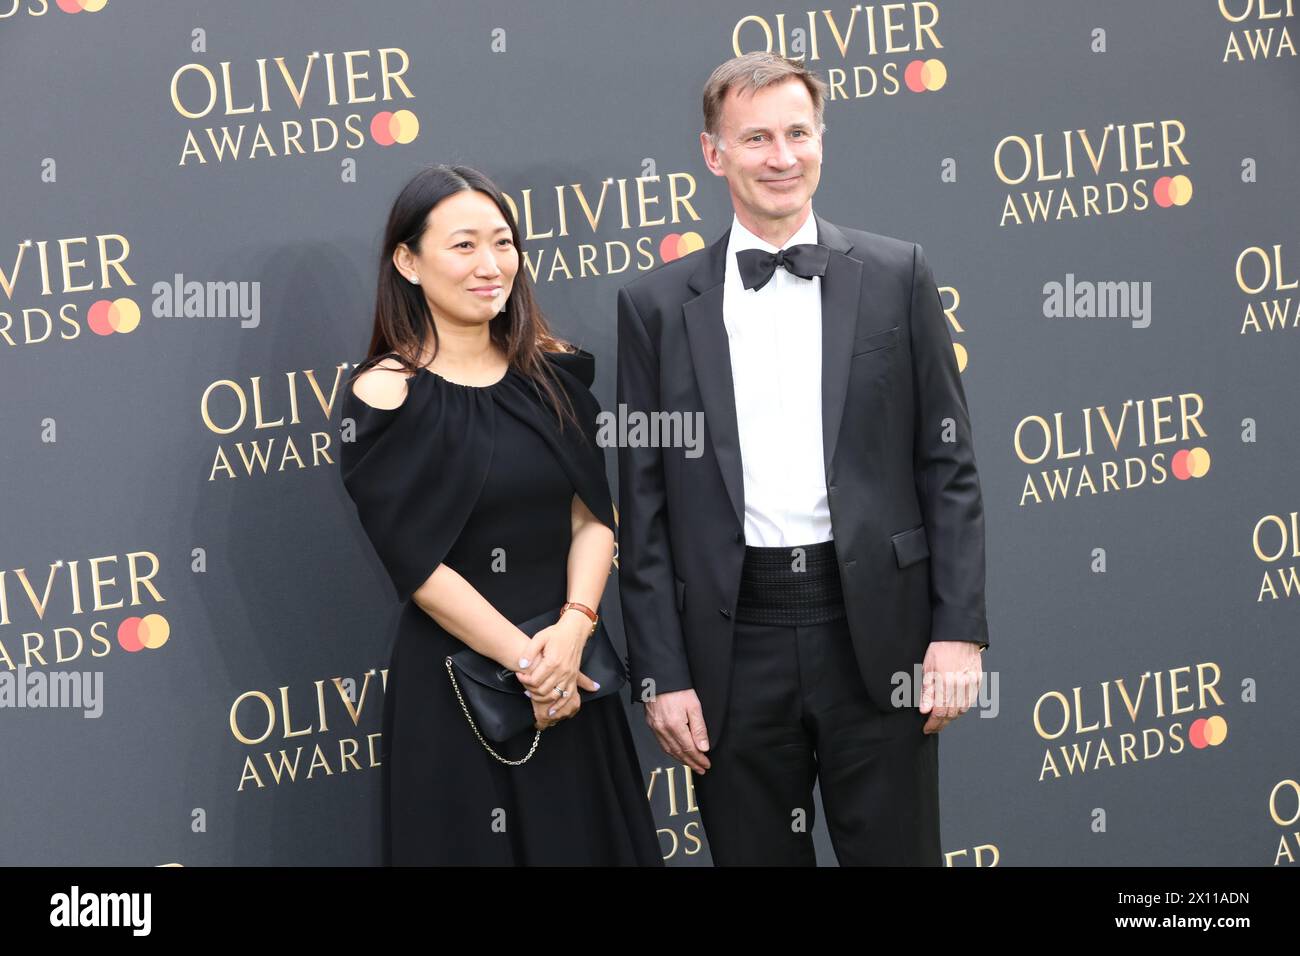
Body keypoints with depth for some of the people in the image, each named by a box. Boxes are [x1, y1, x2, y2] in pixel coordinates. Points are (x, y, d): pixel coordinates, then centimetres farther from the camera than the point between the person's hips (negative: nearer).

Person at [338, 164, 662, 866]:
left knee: (587, 838, 12)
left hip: (568, 663, 5)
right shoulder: (383, 396, -9)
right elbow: (417, 564, -12)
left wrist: (572, 628, -15)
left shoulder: (551, 370, 5)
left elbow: (594, 513, 1)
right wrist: (525, 660, -14)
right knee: (475, 843, 6)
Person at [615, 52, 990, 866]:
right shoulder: (659, 304, 3)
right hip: (735, 645, 0)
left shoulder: (896, 276, 4)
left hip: (876, 628, 0)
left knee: (895, 850, 7)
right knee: (754, 853, 9)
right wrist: (661, 674, -1)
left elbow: (949, 465, 3)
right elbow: (643, 503, 3)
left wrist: (960, 630, -4)